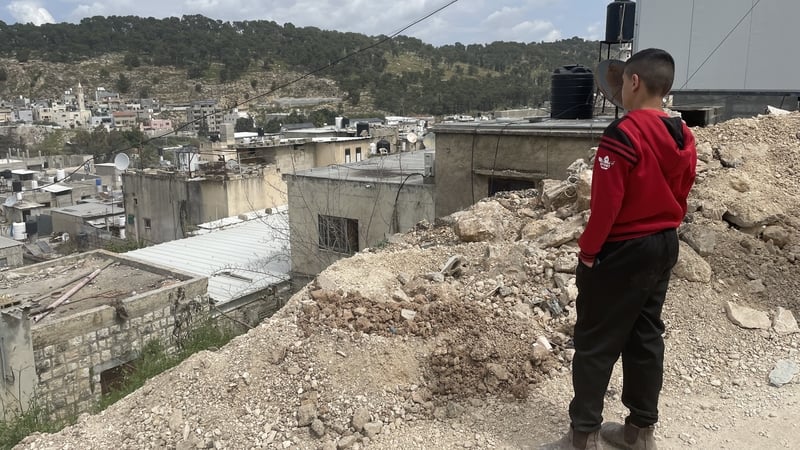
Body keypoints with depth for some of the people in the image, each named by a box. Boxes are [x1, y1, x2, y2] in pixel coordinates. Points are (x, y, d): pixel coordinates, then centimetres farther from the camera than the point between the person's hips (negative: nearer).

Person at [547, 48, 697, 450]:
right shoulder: (682, 137, 5)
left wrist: (588, 249, -10)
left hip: (621, 252, -8)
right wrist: (663, 234, 20)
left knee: (595, 342, 1)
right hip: (664, 248, 8)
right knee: (646, 338, 16)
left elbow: (607, 202, -21)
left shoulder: (624, 135, -21)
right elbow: (681, 198, 11)